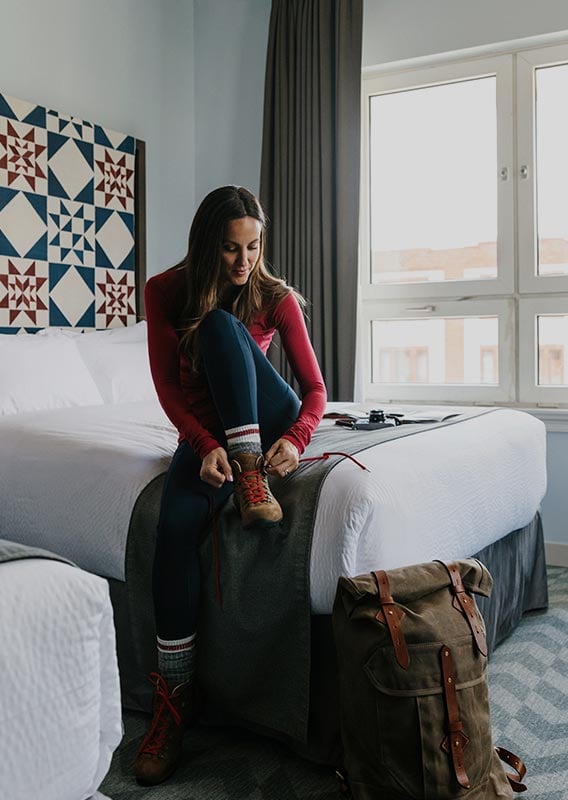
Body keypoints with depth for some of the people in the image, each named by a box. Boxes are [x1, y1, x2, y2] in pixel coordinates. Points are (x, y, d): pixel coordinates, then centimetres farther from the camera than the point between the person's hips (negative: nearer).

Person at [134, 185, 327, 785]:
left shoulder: (276, 297, -8)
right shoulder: (165, 292, -7)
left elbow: (314, 387, -8)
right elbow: (168, 386, -9)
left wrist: (295, 439, -29)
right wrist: (205, 445, -26)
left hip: (266, 422, 0)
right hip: (205, 430, 1)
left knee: (221, 324, -26)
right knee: (177, 521, -33)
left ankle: (251, 477, -30)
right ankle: (174, 696, -22)